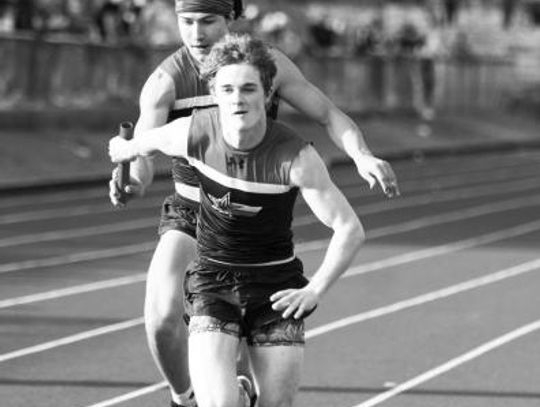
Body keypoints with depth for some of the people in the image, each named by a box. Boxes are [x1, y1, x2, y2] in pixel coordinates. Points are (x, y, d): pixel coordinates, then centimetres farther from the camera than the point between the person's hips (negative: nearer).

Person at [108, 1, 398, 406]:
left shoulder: (268, 63, -12)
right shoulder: (165, 80, -16)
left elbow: (329, 115, -6)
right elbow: (144, 151, -26)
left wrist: (363, 156, -26)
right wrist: (133, 182, -50)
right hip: (190, 213, -1)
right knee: (162, 316, -25)